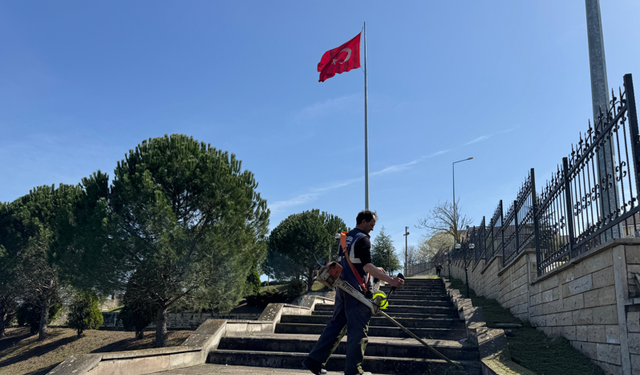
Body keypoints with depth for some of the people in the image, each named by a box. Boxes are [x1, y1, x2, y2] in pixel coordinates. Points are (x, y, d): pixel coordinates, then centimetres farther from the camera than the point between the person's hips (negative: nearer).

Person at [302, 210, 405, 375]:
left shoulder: (345, 238, 17)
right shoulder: (362, 239, -11)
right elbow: (367, 265, -21)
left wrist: (375, 270, 26)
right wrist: (389, 280, -24)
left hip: (342, 288, 8)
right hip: (357, 290, -8)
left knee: (336, 324, 12)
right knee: (358, 329, 0)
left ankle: (314, 360, 10)